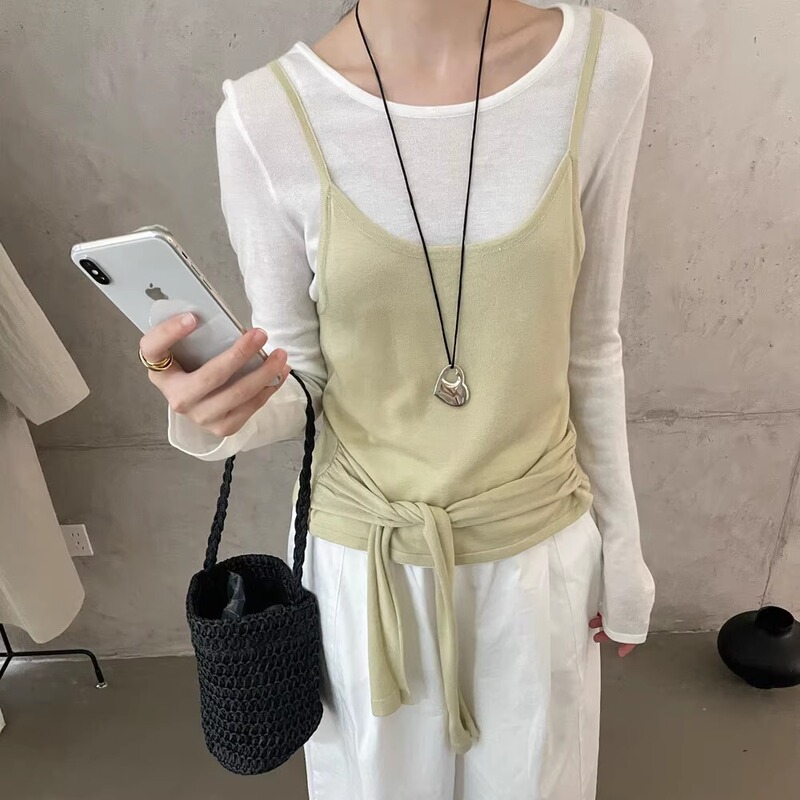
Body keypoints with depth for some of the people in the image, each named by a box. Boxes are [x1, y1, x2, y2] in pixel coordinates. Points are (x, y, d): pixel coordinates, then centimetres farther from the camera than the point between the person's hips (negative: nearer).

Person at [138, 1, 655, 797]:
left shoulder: (604, 65, -10)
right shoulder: (266, 117, -15)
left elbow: (590, 348, -2)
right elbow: (296, 380, -5)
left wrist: (620, 545, 6)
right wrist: (213, 415, -28)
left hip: (539, 544, 2)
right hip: (363, 554, 0)